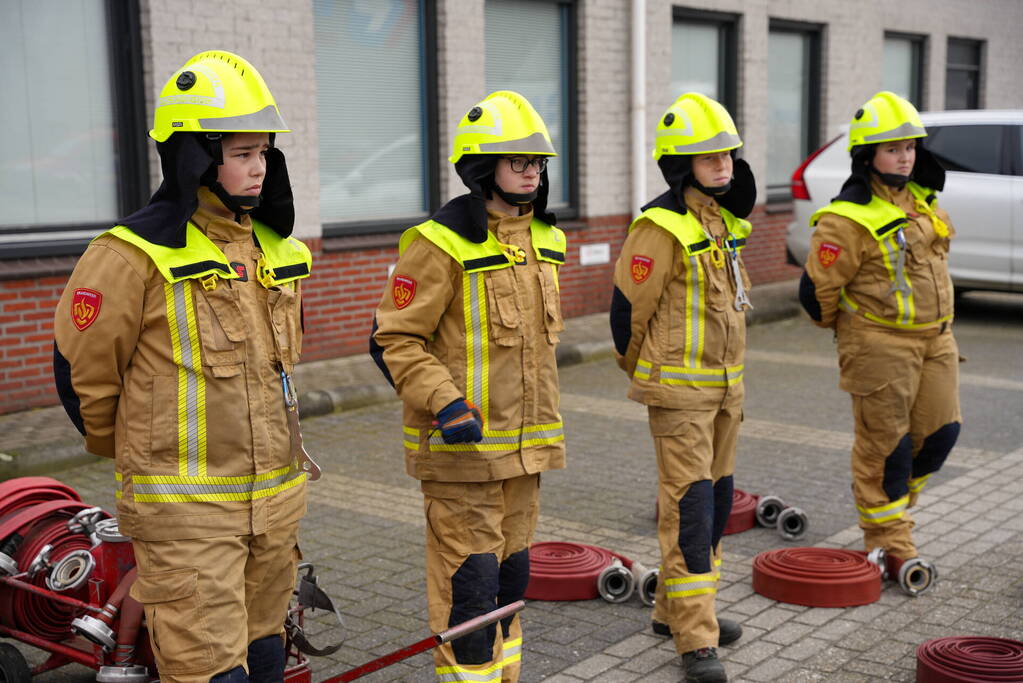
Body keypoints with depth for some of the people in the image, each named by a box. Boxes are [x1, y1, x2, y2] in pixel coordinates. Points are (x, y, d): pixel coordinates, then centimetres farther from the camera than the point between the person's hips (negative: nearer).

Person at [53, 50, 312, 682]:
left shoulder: (275, 248, 9)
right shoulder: (135, 255, -14)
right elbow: (83, 370, -5)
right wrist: (131, 452, 9)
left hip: (276, 503, 7)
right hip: (187, 512, -7)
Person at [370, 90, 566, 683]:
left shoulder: (544, 240, 10)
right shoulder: (442, 244, -15)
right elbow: (394, 339, -15)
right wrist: (444, 404, -25)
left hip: (525, 444, 7)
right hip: (460, 444, -7)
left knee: (510, 573, 18)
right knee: (469, 579, -1)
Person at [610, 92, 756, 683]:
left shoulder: (726, 220, 10)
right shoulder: (662, 227, -17)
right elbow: (629, 306, -11)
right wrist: (641, 372, 3)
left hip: (725, 384, 9)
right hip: (679, 389, -9)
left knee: (717, 499, 14)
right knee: (689, 504, -8)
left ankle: (677, 609, 29)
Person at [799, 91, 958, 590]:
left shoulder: (922, 200, 9)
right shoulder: (849, 219, -16)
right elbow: (817, 289, -13)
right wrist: (848, 331, 5)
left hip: (935, 338, 8)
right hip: (880, 345, -8)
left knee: (940, 431, 9)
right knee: (885, 444, 1)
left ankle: (886, 504, 32)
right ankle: (889, 542, 14)